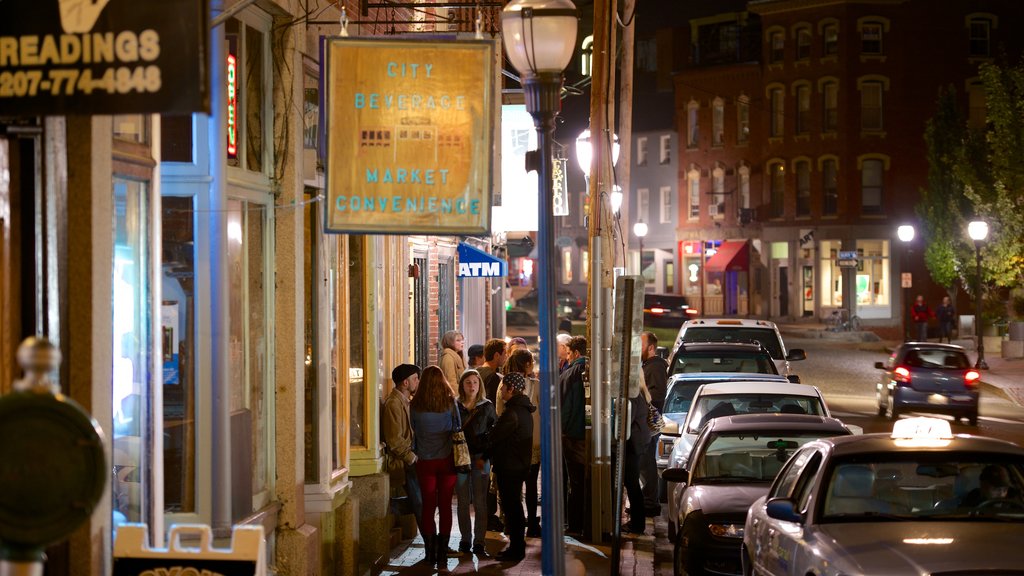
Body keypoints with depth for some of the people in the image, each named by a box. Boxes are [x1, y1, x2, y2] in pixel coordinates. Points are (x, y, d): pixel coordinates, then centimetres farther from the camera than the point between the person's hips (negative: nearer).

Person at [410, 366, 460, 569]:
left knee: (428, 506, 10)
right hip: (447, 460, 0)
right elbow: (457, 428, 0)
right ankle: (442, 554, 0)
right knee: (445, 506, 4)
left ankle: (430, 552, 11)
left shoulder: (415, 405, -5)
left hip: (425, 461, 0)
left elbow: (412, 431, 2)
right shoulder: (450, 402, -6)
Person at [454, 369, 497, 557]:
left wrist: (484, 457, -5)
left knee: (480, 502, -3)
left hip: (480, 459, -1)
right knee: (463, 502, 4)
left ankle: (479, 542, 1)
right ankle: (465, 540, 13)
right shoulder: (455, 406, 4)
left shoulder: (487, 406, 4)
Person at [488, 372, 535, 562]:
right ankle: (517, 547, 23)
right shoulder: (524, 410, 10)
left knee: (511, 507, -3)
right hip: (520, 465, 10)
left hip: (509, 467, -10)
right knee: (515, 506, 16)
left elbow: (494, 437, -17)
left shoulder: (512, 413, -21)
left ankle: (516, 549, 1)